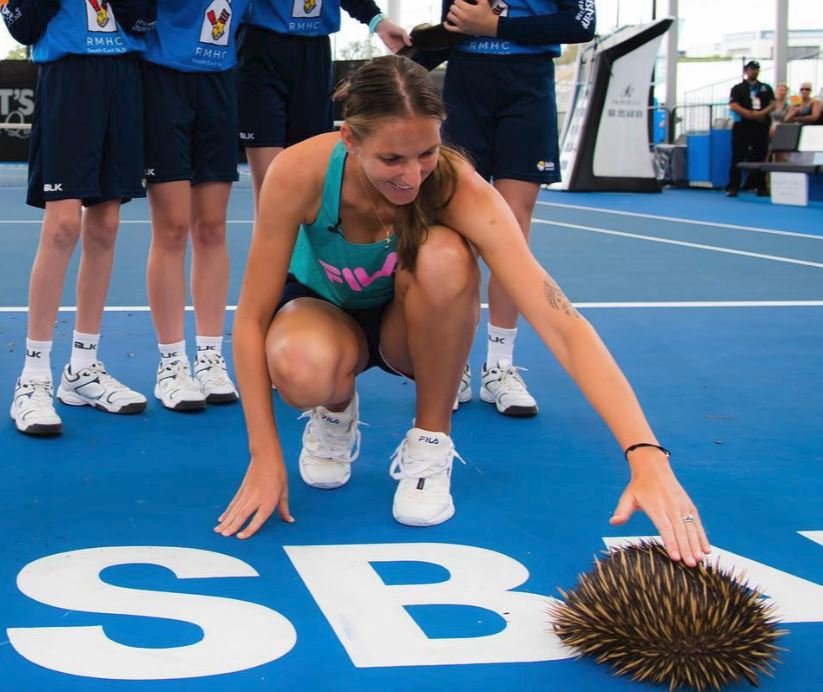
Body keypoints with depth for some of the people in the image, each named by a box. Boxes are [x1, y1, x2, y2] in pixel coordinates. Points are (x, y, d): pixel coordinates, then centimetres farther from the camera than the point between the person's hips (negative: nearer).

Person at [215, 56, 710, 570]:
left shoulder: (460, 189, -32)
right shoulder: (300, 174, -31)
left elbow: (562, 324, -41)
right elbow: (252, 320, -22)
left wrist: (646, 456, -51)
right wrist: (265, 458, -26)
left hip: (410, 327, 1)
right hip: (323, 312, 0)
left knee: (443, 257, -36)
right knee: (300, 368, -39)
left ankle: (431, 443, -12)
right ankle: (336, 415, 2)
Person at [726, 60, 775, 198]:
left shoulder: (766, 88, 16)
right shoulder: (738, 88, 5)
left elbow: (772, 104, 7)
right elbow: (733, 106, -8)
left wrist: (762, 113, -14)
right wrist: (750, 114, -17)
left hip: (761, 127, 3)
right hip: (742, 126, -3)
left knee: (760, 156, 4)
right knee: (738, 157, -5)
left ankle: (761, 187, 9)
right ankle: (733, 187, -4)